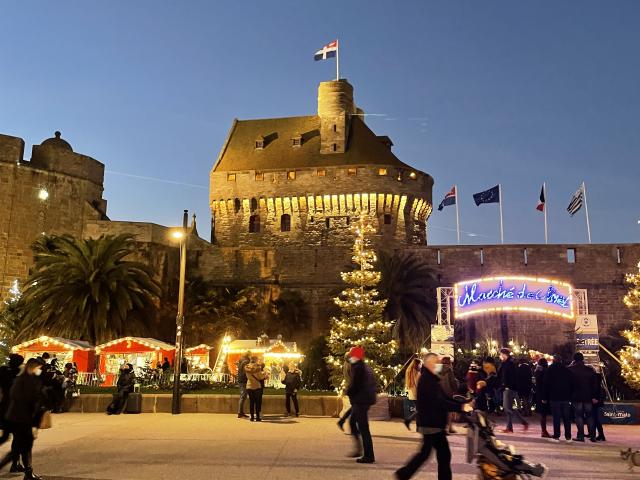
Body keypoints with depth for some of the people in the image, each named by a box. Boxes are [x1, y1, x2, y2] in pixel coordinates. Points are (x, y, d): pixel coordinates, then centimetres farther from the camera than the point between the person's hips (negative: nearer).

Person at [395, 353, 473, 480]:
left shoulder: (431, 379, 15)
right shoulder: (426, 380, -17)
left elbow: (443, 398, 12)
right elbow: (439, 402, -26)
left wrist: (462, 404, -1)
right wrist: (460, 407, -27)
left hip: (430, 422, 10)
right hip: (432, 423, -10)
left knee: (425, 452, 14)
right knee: (444, 454, -5)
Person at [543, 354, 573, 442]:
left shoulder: (550, 369, -3)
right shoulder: (566, 370, 3)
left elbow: (546, 384, -2)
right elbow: (571, 384, 6)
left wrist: (545, 397, 3)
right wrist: (570, 397, 11)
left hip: (554, 397, -3)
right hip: (566, 397, 3)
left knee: (556, 418, 0)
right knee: (567, 418, 7)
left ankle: (556, 436, -1)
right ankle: (568, 437, 8)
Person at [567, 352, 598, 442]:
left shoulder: (570, 369, -4)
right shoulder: (590, 370, 3)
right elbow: (595, 384, 3)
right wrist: (594, 396, 4)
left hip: (576, 397, -3)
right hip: (588, 397, 3)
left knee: (579, 416, 1)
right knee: (589, 416, 11)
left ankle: (580, 436, -4)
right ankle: (592, 436, 11)